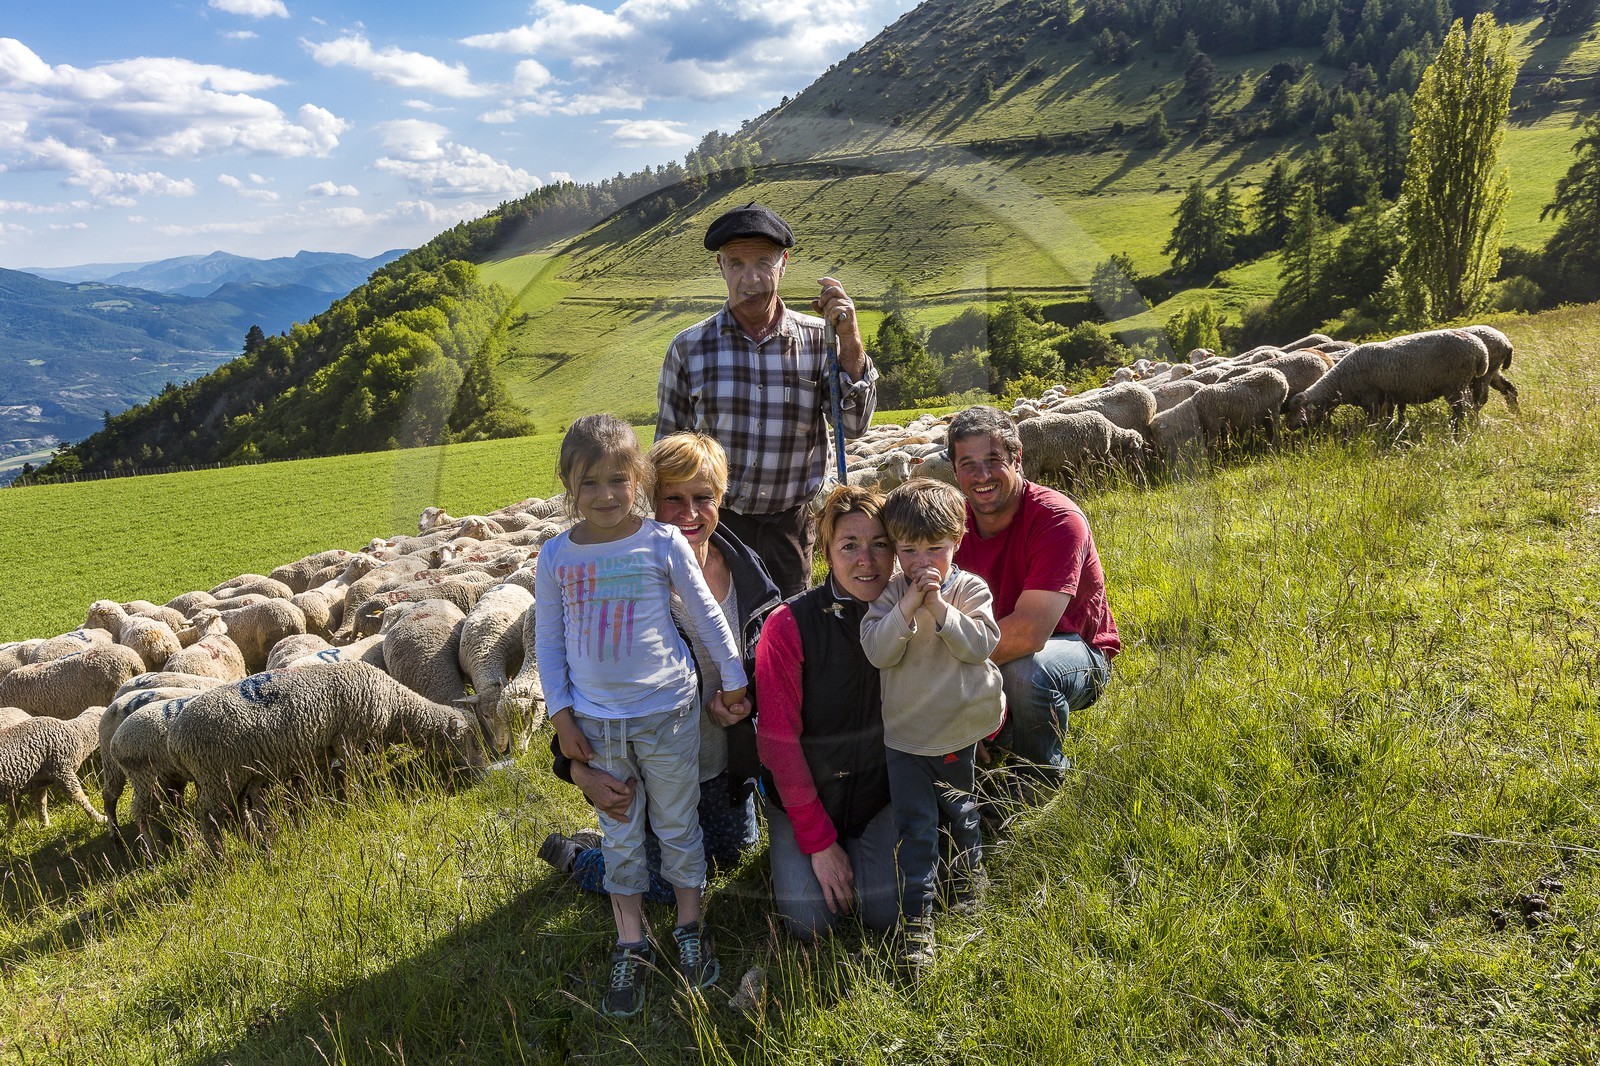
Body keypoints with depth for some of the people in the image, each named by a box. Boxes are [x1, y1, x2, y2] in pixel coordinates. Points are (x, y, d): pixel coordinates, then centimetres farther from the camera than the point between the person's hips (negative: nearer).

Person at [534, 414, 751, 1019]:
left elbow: (707, 616, -1)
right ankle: (631, 947, 27)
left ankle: (690, 931, 31)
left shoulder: (663, 543, -10)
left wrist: (732, 680, 5)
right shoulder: (556, 557, -5)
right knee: (620, 836, 14)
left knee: (677, 825, 13)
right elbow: (547, 639, 2)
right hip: (596, 722, 2)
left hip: (667, 712, -2)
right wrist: (561, 715, 0)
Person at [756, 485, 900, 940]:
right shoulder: (789, 625, -22)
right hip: (803, 794, -2)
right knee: (811, 921, -13)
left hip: (878, 793, 2)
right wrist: (818, 840, -15)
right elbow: (779, 741, -17)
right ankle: (789, 850, 19)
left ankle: (859, 846, 20)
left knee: (888, 914, -11)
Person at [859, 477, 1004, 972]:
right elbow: (877, 651, -17)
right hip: (905, 730, 0)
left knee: (958, 805, 22)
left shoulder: (970, 588, -8)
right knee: (914, 825, 2)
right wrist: (908, 607, -26)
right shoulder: (891, 593, -6)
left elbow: (980, 644, -19)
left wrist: (941, 607, -26)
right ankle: (916, 917, 9)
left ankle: (969, 866, 50)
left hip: (959, 726, 0)